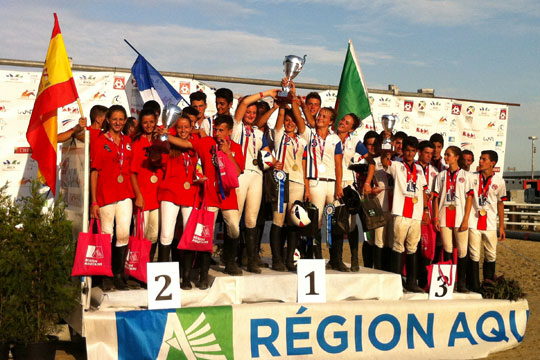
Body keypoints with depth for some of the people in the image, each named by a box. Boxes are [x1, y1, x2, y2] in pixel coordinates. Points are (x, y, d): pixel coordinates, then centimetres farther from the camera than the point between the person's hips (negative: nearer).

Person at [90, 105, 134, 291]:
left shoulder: (128, 141, 13)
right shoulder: (100, 141, 0)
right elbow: (94, 171, -2)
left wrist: (135, 194, 10)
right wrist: (94, 201, -7)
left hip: (125, 193, 4)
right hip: (105, 193, -4)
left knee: (124, 234, -3)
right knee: (106, 235, 0)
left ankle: (119, 275, 7)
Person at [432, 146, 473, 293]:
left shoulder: (464, 175, 4)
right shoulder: (441, 175, 11)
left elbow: (469, 198, 0)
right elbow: (436, 197, 9)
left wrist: (466, 219, -8)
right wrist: (436, 218, -2)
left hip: (460, 217, -2)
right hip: (444, 217, 2)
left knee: (462, 250, -2)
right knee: (447, 249, 4)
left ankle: (461, 282, 4)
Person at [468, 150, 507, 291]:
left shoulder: (499, 181, 4)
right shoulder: (471, 177, 1)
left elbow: (500, 204, 11)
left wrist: (502, 226, 10)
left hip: (490, 224, 1)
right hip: (473, 222, -1)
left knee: (491, 256, 7)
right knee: (474, 255, 0)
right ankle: (475, 287, 7)